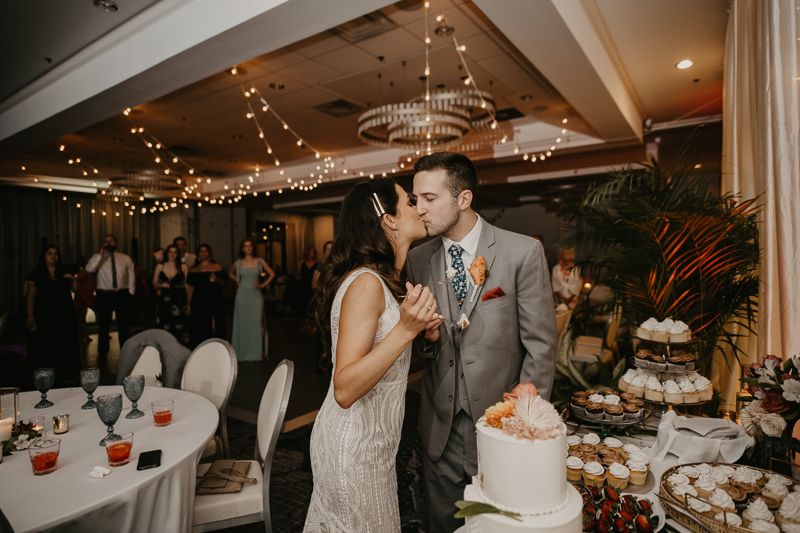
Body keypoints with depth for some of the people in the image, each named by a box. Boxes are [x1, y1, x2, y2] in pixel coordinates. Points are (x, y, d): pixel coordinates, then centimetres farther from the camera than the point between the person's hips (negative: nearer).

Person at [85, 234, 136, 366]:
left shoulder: (126, 259, 9)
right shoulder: (98, 258, 7)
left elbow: (132, 276, 7)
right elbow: (89, 269, -14)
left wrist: (131, 293, 0)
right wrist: (100, 254, -14)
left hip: (123, 295, 0)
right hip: (104, 295, 0)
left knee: (124, 325, 7)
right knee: (103, 325, 7)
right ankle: (102, 354, 22)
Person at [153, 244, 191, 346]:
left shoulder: (183, 268, 3)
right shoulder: (160, 267, 10)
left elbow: (187, 285, 1)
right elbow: (154, 282, 18)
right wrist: (162, 285, -4)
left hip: (179, 302, -2)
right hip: (164, 301, 2)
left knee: (179, 327, -7)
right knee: (164, 327, 2)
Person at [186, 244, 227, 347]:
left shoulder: (217, 267, 8)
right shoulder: (194, 270, 13)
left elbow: (224, 282, 7)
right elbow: (191, 287, 11)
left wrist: (217, 279, -15)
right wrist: (188, 304, 7)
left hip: (214, 301, -2)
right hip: (198, 302, 2)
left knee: (214, 327, -7)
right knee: (200, 328, 1)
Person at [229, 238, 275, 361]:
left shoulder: (259, 261, 3)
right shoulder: (239, 263, 7)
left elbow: (272, 274, 6)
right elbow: (230, 273, 25)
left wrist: (263, 285, 0)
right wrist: (237, 282, 11)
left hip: (256, 295, -1)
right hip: (242, 294, 1)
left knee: (258, 322, -9)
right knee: (243, 323, 3)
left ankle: (261, 351, -5)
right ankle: (243, 352, 12)